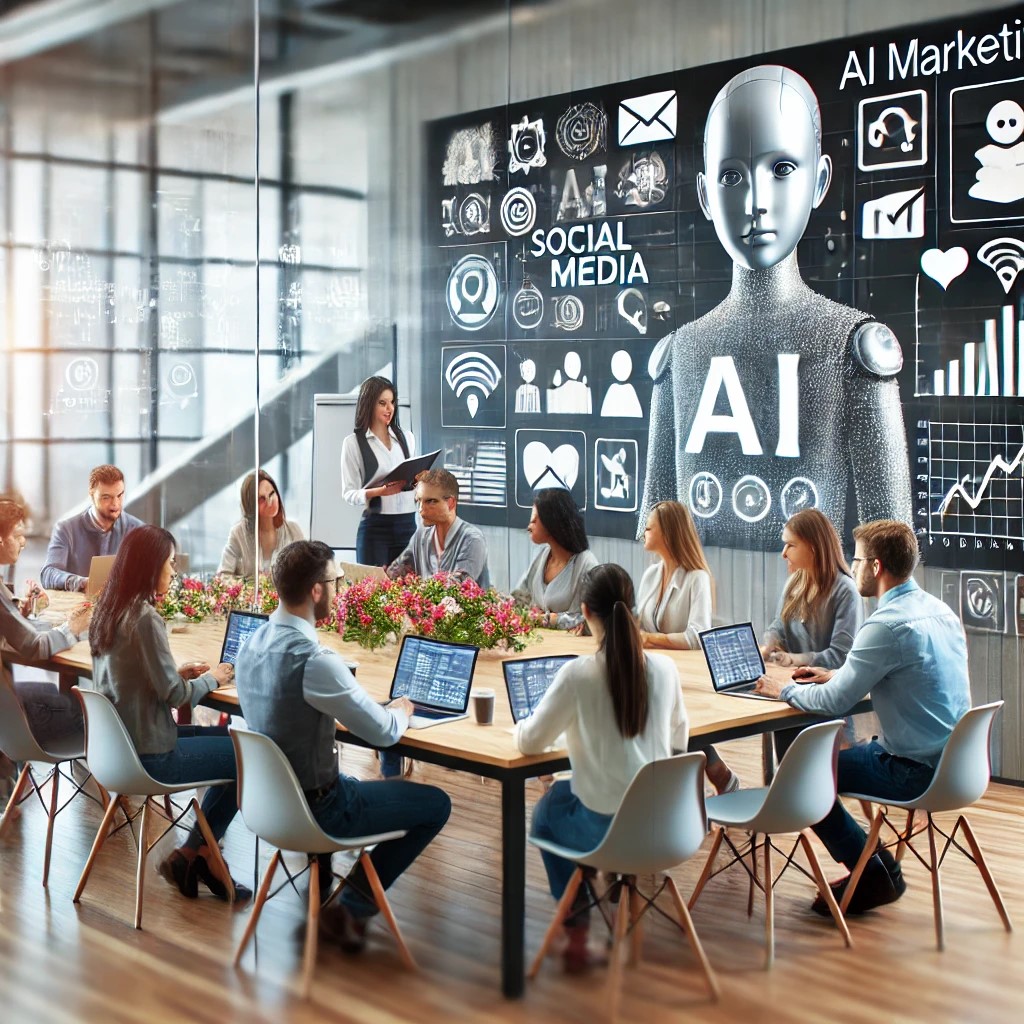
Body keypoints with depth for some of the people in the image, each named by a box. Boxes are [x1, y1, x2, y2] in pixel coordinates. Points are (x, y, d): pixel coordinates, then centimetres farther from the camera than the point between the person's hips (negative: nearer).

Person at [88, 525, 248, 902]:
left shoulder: (108, 610, 5)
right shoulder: (145, 618, -22)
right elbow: (174, 694, -18)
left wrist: (177, 672, 11)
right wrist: (211, 678, 0)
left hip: (118, 744, 9)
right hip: (149, 756, -9)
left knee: (230, 741, 19)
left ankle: (194, 856, 17)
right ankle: (201, 853, 18)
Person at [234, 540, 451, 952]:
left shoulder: (252, 643, -2)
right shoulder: (314, 660, -28)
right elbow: (385, 733, -18)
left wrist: (380, 708, 8)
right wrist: (401, 710, 5)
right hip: (313, 808, -8)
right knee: (436, 804, 6)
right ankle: (351, 909, 9)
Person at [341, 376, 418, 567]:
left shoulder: (407, 438, 14)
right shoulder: (353, 443, 0)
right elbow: (349, 493, -4)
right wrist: (380, 491, -21)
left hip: (407, 524, 4)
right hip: (375, 526, -4)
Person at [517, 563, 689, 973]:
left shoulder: (578, 674, -19)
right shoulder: (665, 668, -6)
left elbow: (529, 742, -9)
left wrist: (523, 725, 13)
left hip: (605, 829, -4)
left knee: (546, 809, 29)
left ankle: (577, 927, 30)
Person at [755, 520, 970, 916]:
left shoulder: (887, 624, -23)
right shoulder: (938, 610, 6)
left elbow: (835, 702, -18)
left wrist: (783, 690, 0)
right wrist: (837, 675, 19)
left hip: (916, 771, -9)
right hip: (949, 757, 9)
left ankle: (873, 874, 11)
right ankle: (880, 871, 23)